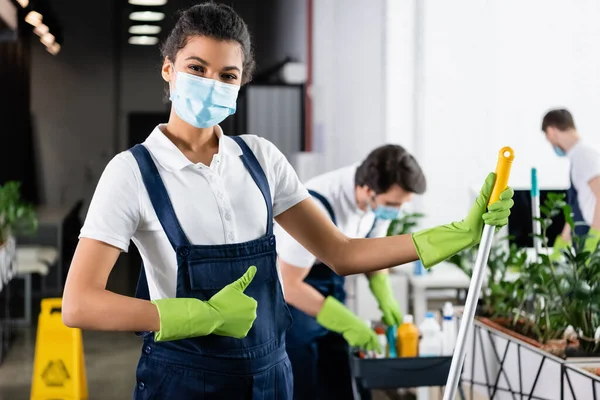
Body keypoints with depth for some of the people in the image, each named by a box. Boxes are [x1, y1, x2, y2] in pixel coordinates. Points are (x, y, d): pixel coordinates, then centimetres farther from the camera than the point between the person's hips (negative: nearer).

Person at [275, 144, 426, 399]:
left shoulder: (380, 198, -15)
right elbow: (289, 286, -29)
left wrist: (385, 297, -10)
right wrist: (346, 322, -29)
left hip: (330, 278, 7)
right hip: (289, 284, -6)